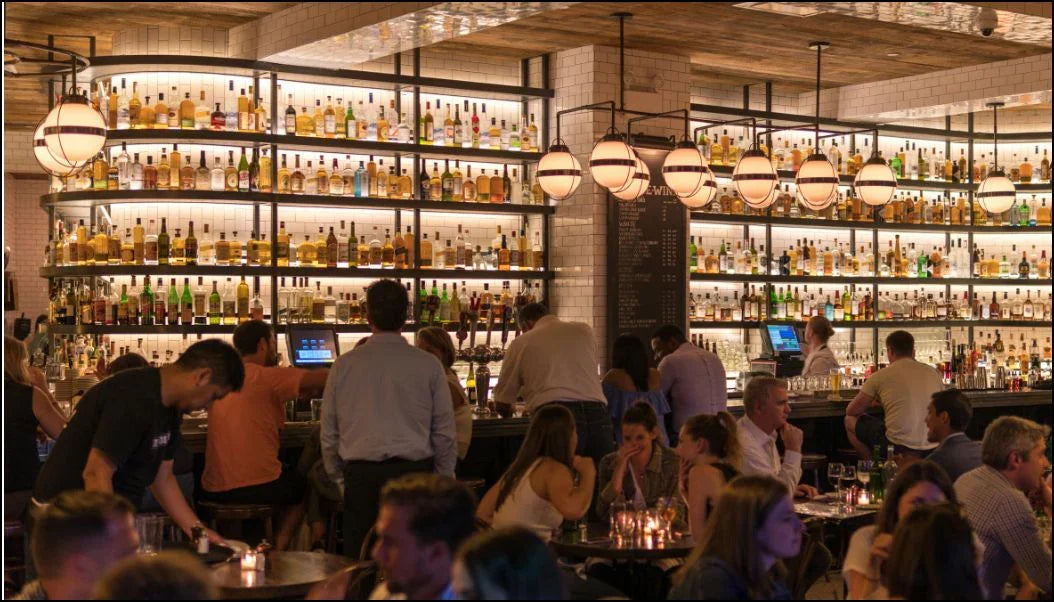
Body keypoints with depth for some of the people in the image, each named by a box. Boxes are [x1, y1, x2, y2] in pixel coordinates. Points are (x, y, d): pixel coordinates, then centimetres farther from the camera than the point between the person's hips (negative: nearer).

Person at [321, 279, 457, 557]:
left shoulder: (344, 365, 3)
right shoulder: (428, 365, 0)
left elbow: (328, 434, 9)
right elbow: (445, 433, 3)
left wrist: (339, 479, 22)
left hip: (362, 477, 1)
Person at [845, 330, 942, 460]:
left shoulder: (880, 376, -3)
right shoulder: (933, 373, 7)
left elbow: (851, 411, 5)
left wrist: (869, 404, 29)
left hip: (898, 448, -5)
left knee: (850, 421, 17)